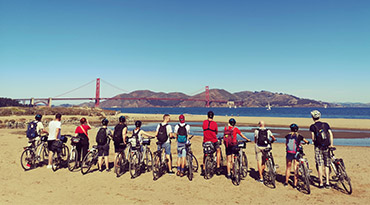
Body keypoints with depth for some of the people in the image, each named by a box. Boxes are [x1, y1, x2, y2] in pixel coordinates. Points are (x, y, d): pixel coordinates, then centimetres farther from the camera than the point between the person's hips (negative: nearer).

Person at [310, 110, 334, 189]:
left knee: (319, 165, 2)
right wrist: (331, 144, -3)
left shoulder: (312, 126, -3)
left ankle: (321, 184, 4)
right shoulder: (326, 124, 6)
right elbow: (331, 134, -4)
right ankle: (327, 183, 9)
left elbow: (313, 138, -9)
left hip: (318, 147, -3)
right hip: (327, 147, 3)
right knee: (326, 165, 11)